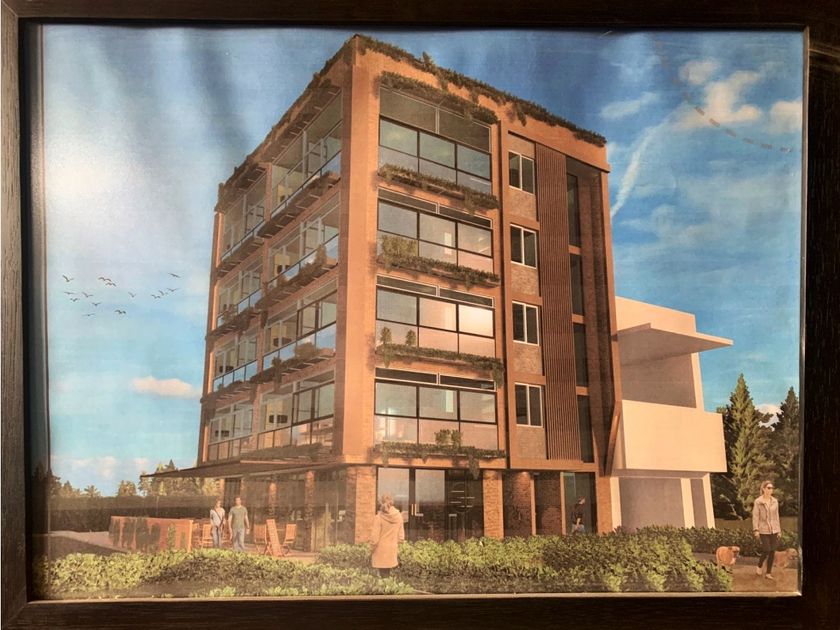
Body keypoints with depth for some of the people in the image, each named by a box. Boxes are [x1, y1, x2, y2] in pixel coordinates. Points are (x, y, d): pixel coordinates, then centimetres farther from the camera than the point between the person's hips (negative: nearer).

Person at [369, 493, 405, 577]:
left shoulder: (378, 517, -16)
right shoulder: (398, 516, -3)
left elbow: (375, 537, -13)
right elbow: (401, 536, 5)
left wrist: (372, 549, 0)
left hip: (381, 549, -4)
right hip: (392, 549, 4)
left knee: (383, 574, 3)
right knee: (388, 572, 13)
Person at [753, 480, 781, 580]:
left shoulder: (775, 501, 6)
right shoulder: (758, 502, -7)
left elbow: (776, 516, 11)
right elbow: (755, 516, -7)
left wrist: (779, 530, 10)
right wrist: (756, 530, -13)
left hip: (773, 530, 4)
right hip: (764, 530, -4)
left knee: (772, 552, 4)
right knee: (766, 550, -9)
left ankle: (768, 573, 15)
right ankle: (759, 566, 17)